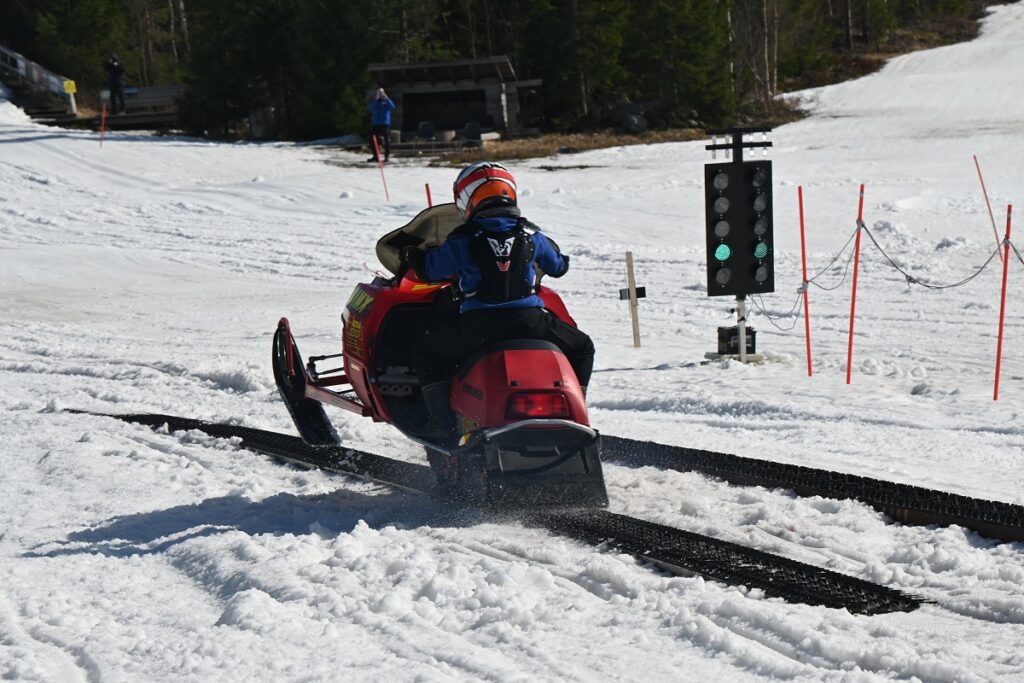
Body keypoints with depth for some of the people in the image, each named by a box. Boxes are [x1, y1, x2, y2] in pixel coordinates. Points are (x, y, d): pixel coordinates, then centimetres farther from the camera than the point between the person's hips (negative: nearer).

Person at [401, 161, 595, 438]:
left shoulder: (463, 240, 2)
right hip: (528, 321, 2)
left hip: (477, 326, -2)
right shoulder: (531, 235, 10)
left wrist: (413, 257, 35)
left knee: (425, 350, 20)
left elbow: (430, 270, 12)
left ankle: (442, 418, 7)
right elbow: (558, 267, 25)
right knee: (582, 348, 25)